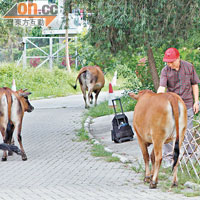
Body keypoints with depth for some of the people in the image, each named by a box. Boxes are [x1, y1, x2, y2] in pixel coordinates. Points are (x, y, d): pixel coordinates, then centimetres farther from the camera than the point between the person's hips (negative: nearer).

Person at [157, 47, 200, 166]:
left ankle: (190, 153, 16)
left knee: (187, 130, 4)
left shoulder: (189, 67, -2)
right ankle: (168, 154, 8)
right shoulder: (165, 71, -6)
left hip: (187, 104, 0)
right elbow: (162, 87, -17)